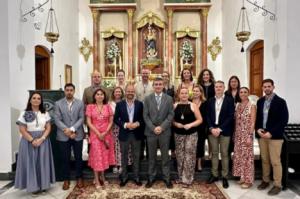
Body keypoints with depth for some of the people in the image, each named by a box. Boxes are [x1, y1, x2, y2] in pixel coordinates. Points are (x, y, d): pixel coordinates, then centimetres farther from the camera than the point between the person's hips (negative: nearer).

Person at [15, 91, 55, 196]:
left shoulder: (45, 113, 4)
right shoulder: (24, 113, -2)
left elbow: (48, 128, 2)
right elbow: (22, 130, -6)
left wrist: (41, 139, -13)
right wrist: (32, 140, -15)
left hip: (43, 141, 2)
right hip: (29, 141, -2)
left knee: (43, 162, 5)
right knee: (30, 163, 1)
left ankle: (43, 184, 17)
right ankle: (33, 186, 12)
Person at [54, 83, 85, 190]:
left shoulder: (80, 103, 2)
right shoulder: (58, 103, 1)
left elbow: (81, 118, -5)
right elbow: (57, 120, -6)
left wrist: (72, 129, -16)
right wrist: (67, 130, -16)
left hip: (77, 135, 0)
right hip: (63, 136, 0)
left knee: (78, 158, 10)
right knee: (65, 159, 8)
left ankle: (79, 178, 25)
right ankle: (66, 180, 24)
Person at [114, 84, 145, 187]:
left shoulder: (139, 104, 0)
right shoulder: (119, 104, -2)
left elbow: (143, 118, 3)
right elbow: (116, 119, -3)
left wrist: (137, 124, -17)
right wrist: (125, 125, -17)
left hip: (136, 134, 1)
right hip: (124, 134, 0)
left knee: (136, 156, 12)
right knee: (124, 157, 12)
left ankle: (136, 177, 26)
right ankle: (124, 177, 28)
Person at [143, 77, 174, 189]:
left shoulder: (169, 99, 2)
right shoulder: (147, 99, 2)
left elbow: (171, 115, -3)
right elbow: (145, 116, -2)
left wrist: (162, 127, -13)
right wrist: (153, 128, -12)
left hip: (164, 131, 0)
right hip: (151, 131, 0)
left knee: (165, 156, 9)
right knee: (151, 156, 11)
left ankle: (166, 178, 22)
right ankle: (151, 178, 24)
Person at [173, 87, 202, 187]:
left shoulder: (193, 105, -2)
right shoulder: (175, 106, 4)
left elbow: (200, 120, -3)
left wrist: (190, 125, -17)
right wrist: (176, 124, -11)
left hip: (191, 134, -2)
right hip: (178, 134, 3)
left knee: (189, 156, -2)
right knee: (180, 156, 10)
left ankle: (187, 179, 11)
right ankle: (181, 177, 26)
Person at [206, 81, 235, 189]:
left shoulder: (229, 100, -1)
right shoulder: (210, 100, 9)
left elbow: (230, 116, -8)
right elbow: (208, 116, 6)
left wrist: (220, 128, -15)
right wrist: (212, 128, -8)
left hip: (224, 130, -3)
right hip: (212, 130, 3)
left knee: (224, 154, 4)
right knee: (214, 153, 10)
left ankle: (225, 177, 15)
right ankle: (214, 175, 20)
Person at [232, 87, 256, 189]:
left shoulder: (252, 106, -7)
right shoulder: (237, 105, 8)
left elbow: (253, 123, -11)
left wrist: (250, 136, -16)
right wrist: (234, 135, 9)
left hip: (247, 134, -5)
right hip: (238, 134, 6)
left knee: (247, 156, 2)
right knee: (238, 156, 11)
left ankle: (248, 180, 15)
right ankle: (242, 177, 26)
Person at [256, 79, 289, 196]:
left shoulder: (280, 101, -6)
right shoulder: (260, 101, 9)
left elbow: (284, 120, -11)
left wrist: (271, 133, -17)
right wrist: (258, 129, -4)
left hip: (275, 136, -4)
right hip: (262, 135, 5)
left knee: (275, 161, 1)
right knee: (264, 160, 13)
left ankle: (277, 185, 14)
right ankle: (265, 180, 27)